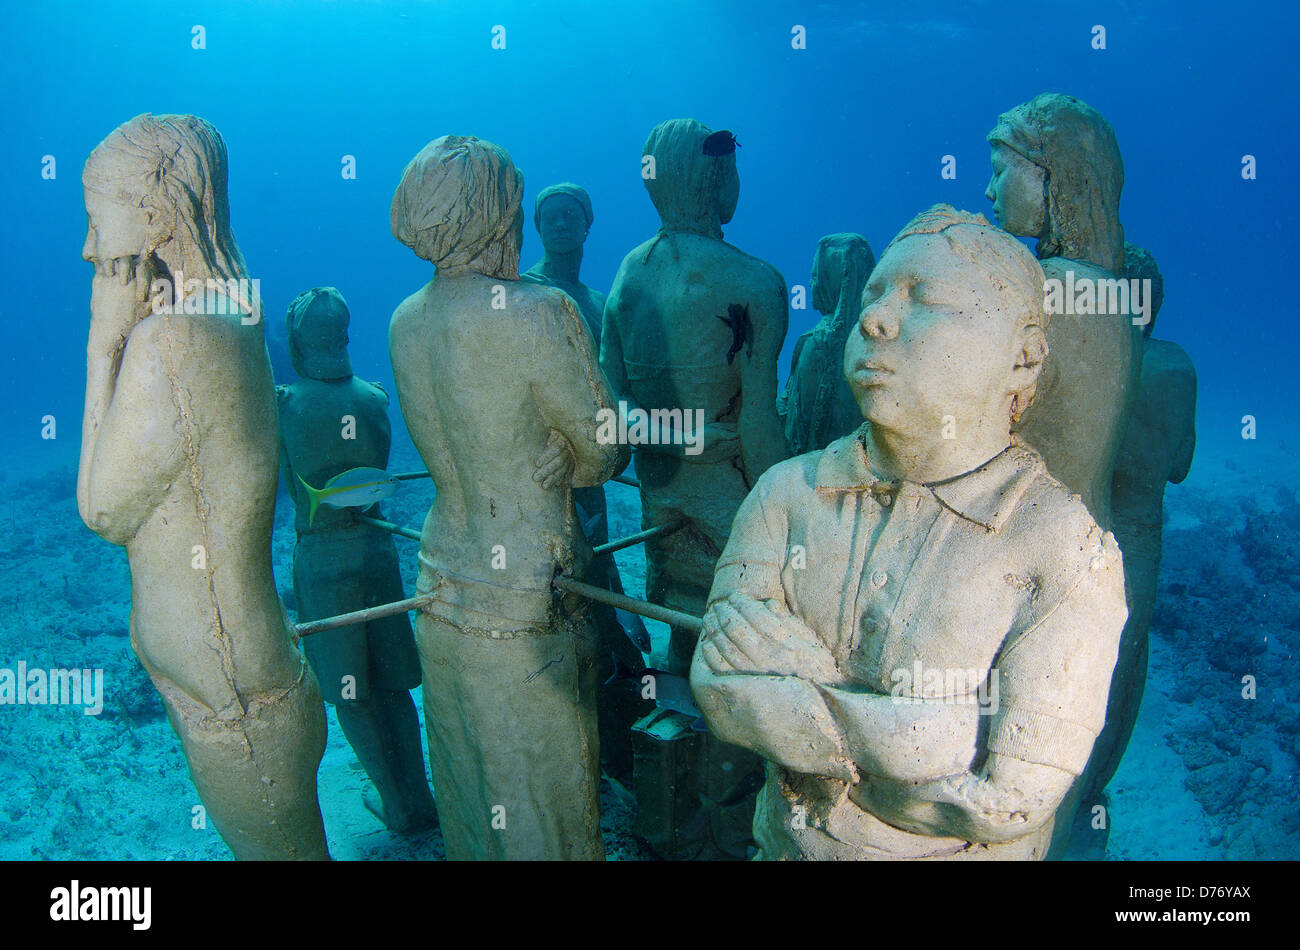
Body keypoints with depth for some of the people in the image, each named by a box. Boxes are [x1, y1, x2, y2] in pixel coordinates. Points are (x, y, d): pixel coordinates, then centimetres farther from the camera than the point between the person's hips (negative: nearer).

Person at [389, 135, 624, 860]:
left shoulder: (406, 320, 2)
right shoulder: (541, 313, -19)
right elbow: (606, 453, -9)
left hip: (442, 590, 7)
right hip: (524, 604, -6)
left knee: (467, 793, 23)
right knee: (541, 805, 12)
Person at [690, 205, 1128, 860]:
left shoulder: (1070, 553, -22)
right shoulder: (787, 493, -10)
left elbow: (1008, 799, -27)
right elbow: (720, 687, -18)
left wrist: (795, 691, -24)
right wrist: (925, 732, -27)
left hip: (952, 851, -3)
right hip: (784, 843, 3)